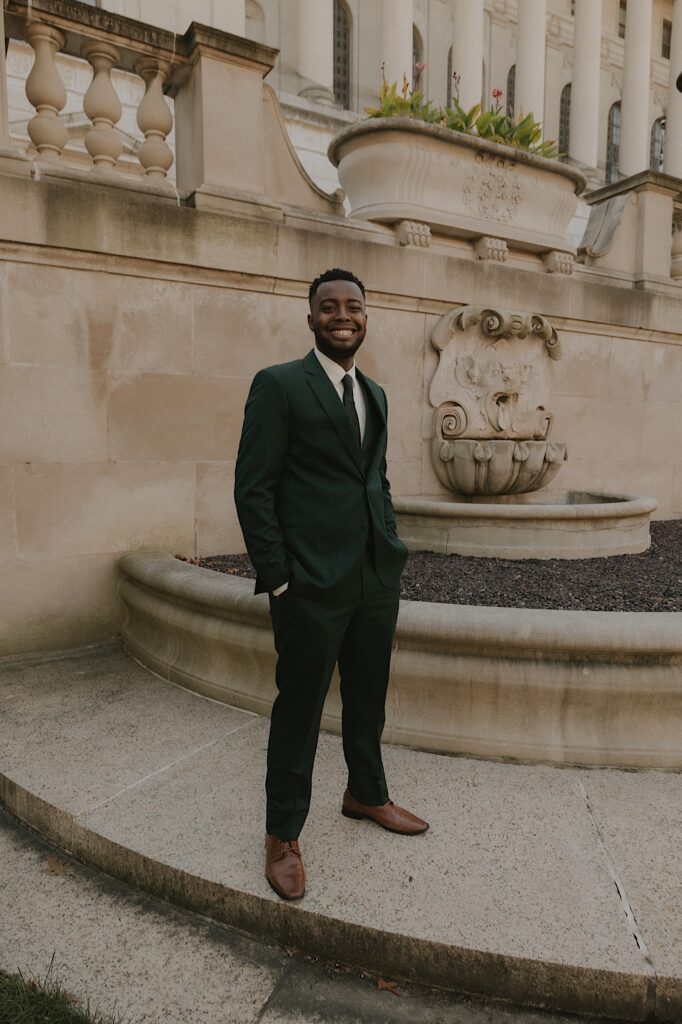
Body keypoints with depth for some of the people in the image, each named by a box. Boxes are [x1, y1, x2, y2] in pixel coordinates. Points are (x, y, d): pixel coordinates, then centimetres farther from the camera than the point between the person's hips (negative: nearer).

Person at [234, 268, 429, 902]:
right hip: (312, 586, -7)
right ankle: (282, 834, 27)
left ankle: (365, 795, 44)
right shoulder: (278, 386, -8)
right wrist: (278, 580, -14)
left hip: (376, 580, 7)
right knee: (300, 707, 7)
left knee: (368, 698, 21)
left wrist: (392, 553, 12)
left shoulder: (374, 394, 14)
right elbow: (253, 489, -11)